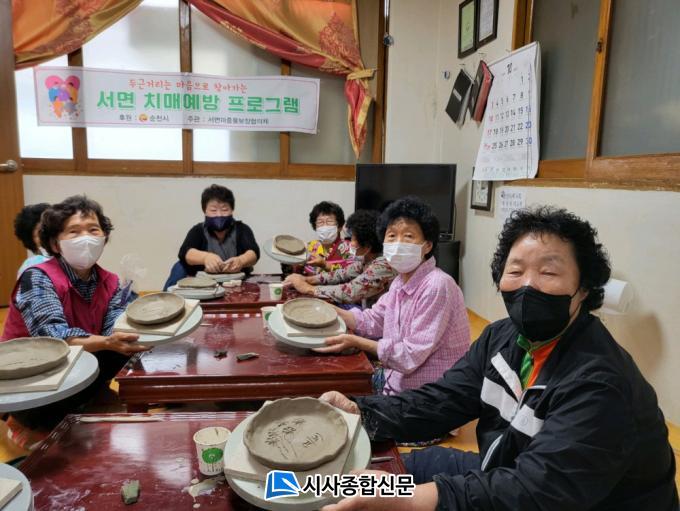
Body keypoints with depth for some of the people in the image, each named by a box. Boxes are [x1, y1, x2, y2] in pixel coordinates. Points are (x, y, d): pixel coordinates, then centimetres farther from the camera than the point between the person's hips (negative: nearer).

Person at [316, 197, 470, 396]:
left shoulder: (436, 286, -24)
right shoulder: (401, 281, 4)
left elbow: (411, 356, -24)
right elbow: (373, 320, 10)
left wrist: (355, 341, -20)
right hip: (397, 381, 7)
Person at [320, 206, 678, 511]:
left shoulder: (600, 385, -29)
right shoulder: (503, 337, -3)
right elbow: (442, 399, -7)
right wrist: (361, 413, -24)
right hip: (508, 476, 7)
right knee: (417, 462, 7)